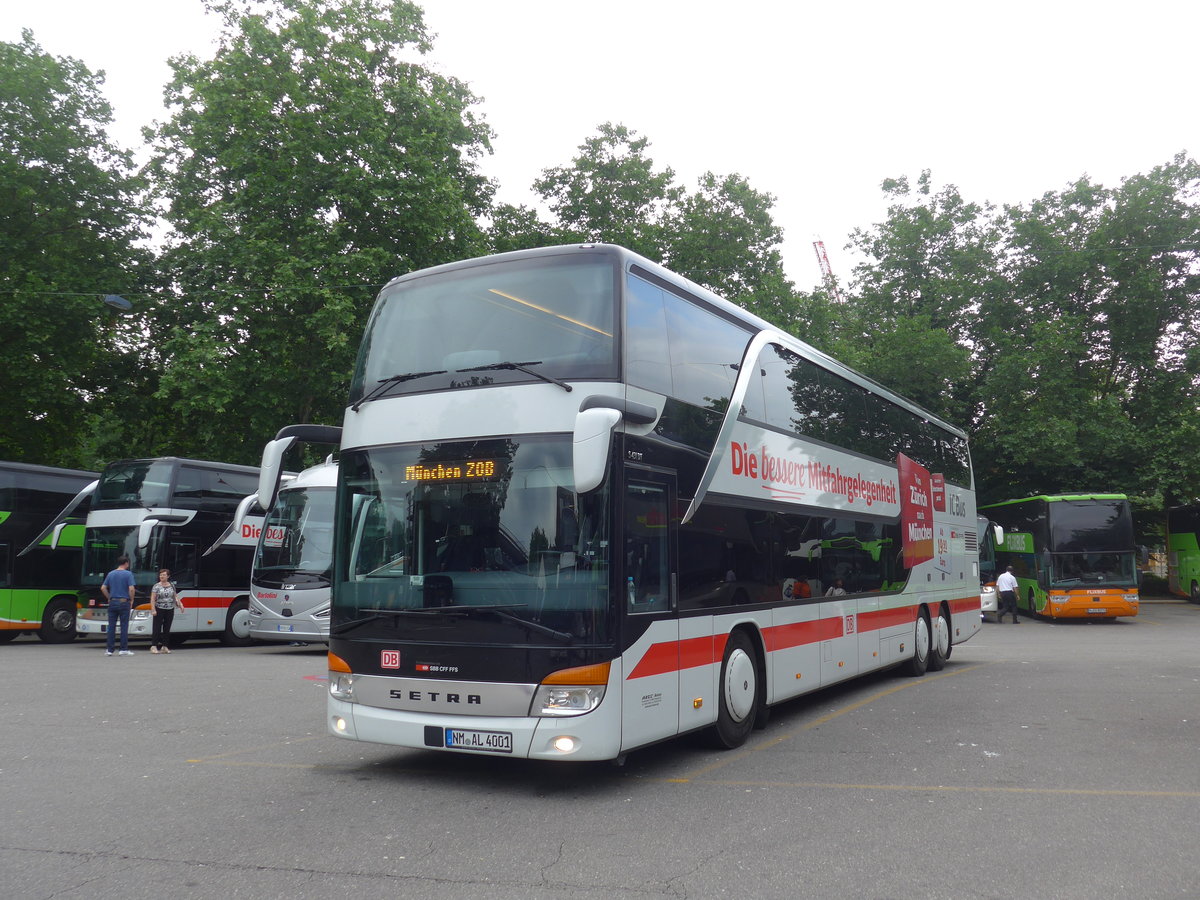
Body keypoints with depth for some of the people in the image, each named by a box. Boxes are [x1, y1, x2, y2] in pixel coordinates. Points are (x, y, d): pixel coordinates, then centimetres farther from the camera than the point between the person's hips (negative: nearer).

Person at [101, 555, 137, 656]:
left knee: (111, 626, 6)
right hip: (124, 602, -4)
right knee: (124, 626, 1)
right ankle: (124, 649, 2)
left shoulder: (110, 574, 8)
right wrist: (131, 600, -1)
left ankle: (109, 650, 7)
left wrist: (109, 598, 14)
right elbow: (131, 589, -14)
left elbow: (103, 588, 6)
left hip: (112, 602, 4)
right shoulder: (128, 574, -6)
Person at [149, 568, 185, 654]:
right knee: (157, 628, -6)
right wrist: (153, 610, -14)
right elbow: (152, 599, -6)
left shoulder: (172, 585, 10)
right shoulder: (156, 586, -2)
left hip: (170, 610, 4)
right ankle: (154, 646, -3)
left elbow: (176, 596, 16)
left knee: (167, 628, 6)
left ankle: (165, 646, 11)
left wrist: (180, 605, 5)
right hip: (159, 610, -4)